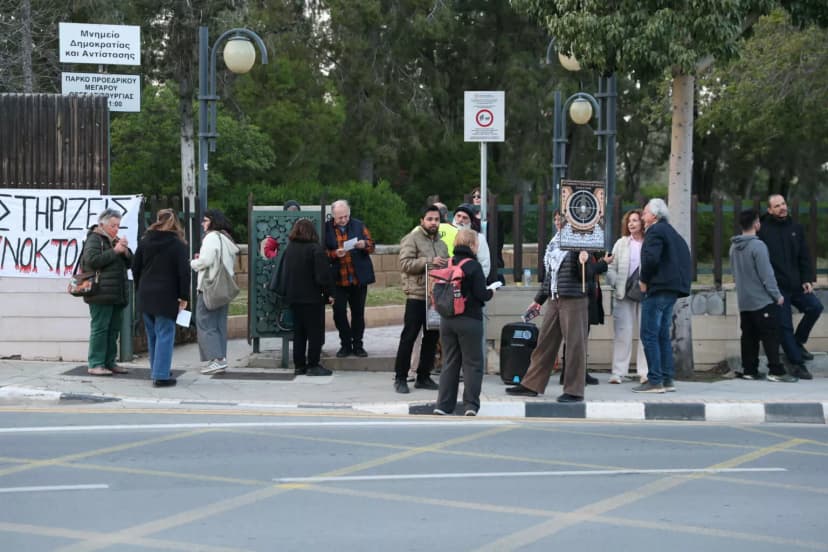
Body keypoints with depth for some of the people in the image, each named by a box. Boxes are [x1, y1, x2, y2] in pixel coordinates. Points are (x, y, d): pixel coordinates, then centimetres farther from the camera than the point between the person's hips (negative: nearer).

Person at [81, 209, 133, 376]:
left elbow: (130, 263, 19)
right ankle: (95, 364, -6)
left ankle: (109, 362, 16)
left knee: (114, 329, 10)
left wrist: (125, 251, -1)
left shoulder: (115, 241, 21)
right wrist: (115, 251, -17)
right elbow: (93, 260, -19)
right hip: (101, 294, -8)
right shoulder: (94, 239, -3)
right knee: (99, 328, -8)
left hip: (117, 294, 8)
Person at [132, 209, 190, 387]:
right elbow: (184, 272, -10)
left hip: (145, 296, 5)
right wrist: (184, 296, -4)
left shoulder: (145, 242, 6)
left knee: (152, 335, 16)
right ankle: (161, 376, -8)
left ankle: (157, 371, 25)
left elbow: (135, 267, 8)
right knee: (165, 335, -3)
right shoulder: (177, 244, -7)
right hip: (167, 297, -5)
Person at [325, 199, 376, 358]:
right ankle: (345, 344, 11)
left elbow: (371, 247, 7)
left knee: (358, 312, 5)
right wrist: (335, 254, -21)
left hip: (359, 278, 1)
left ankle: (357, 345, 16)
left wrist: (364, 244, -16)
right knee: (339, 312, -3)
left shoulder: (359, 225, 6)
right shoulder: (326, 229, 0)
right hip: (338, 278, -1)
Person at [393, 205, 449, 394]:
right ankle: (400, 378, -1)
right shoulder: (412, 239, -2)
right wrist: (430, 261, -20)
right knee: (408, 337, -5)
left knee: (432, 338, 9)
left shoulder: (441, 244, 20)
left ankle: (424, 376, 18)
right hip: (417, 296, -7)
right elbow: (405, 264, -14)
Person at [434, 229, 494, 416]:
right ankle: (471, 405, 0)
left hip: (447, 320, 5)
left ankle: (443, 405, 9)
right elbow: (481, 294, -14)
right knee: (472, 363, 4)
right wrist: (491, 293, 5)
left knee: (449, 362, 12)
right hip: (469, 320, -5)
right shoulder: (473, 266, -11)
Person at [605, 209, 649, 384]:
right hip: (624, 293, 2)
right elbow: (611, 268, 10)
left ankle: (644, 372, 5)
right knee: (623, 332, 0)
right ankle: (618, 372, 2)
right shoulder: (621, 243, 11)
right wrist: (616, 284, -4)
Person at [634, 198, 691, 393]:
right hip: (673, 289, 10)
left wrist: (644, 280, -9)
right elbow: (685, 259, 21)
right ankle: (667, 379, 14)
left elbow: (651, 258, -23)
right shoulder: (672, 233, 20)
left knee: (649, 335, -7)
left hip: (658, 289, -10)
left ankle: (655, 381, -10)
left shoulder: (655, 231, -9)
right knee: (663, 335, 14)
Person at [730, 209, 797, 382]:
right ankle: (776, 371, -8)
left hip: (744, 301, 7)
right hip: (763, 301, -7)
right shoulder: (758, 246, -16)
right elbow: (766, 274, -17)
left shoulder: (734, 247, 8)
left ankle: (749, 370, 12)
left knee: (749, 337, 11)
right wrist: (777, 295, -9)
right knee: (771, 336, -5)